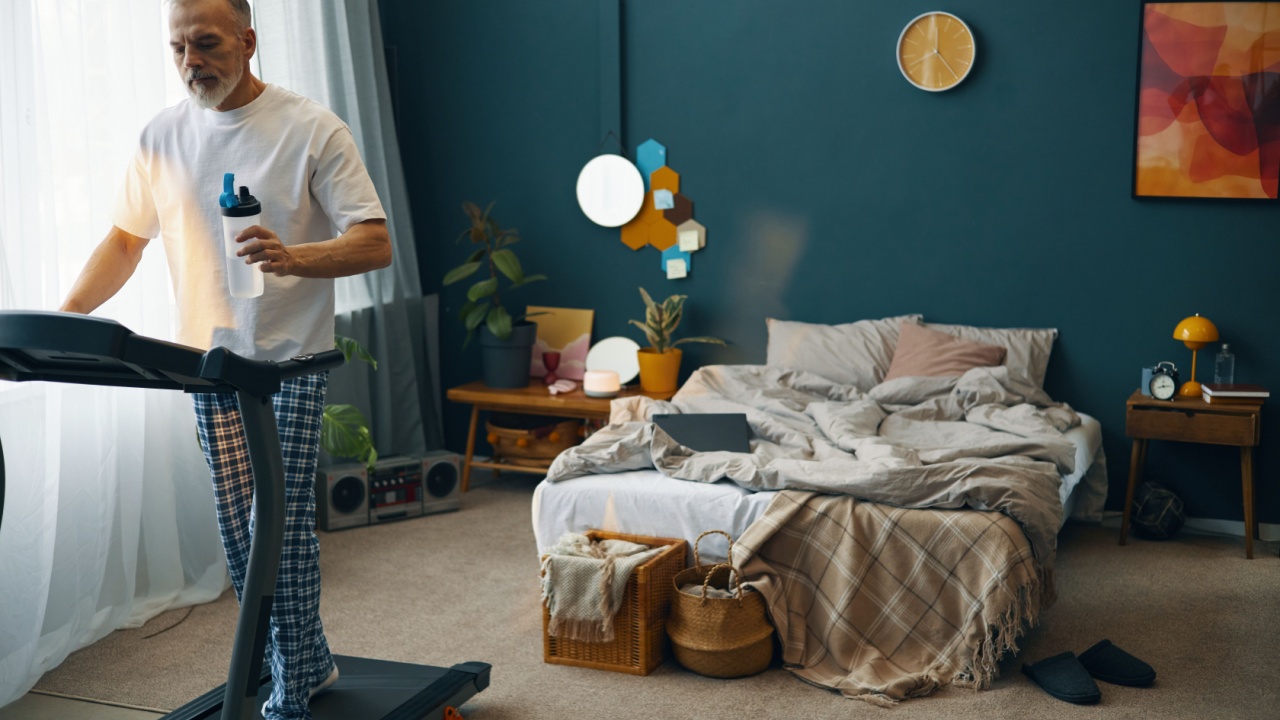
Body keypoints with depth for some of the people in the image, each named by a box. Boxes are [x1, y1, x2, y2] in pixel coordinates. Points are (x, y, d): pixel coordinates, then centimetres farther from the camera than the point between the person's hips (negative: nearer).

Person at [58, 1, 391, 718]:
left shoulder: (313, 129, -9)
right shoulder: (163, 135, 6)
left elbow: (376, 244, -13)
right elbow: (127, 236, 13)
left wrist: (292, 259, -31)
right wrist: (69, 310, -2)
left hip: (291, 360, -5)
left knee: (282, 522, -6)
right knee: (239, 530, 9)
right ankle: (309, 662, 26)